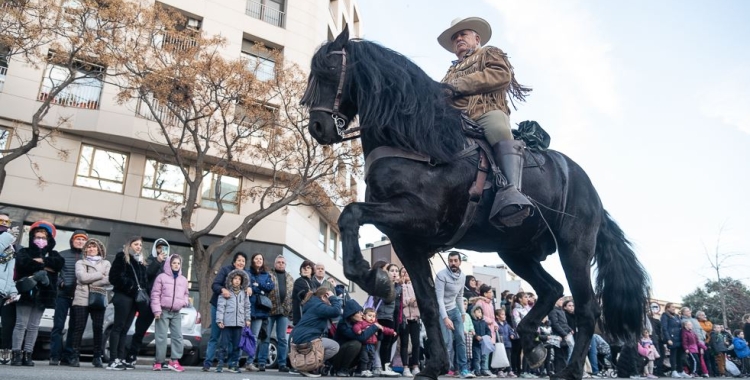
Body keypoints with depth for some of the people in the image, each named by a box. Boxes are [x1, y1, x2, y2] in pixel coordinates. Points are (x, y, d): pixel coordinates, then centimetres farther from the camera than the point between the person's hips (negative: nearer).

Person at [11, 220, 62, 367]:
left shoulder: (53, 254, 15)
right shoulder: (24, 252, 8)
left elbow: (60, 263, -6)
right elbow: (24, 263, -14)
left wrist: (42, 260, -12)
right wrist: (44, 267, -12)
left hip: (42, 294, 2)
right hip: (26, 292, -2)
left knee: (34, 326, 5)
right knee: (21, 324, -3)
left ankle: (27, 355, 7)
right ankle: (16, 354, -1)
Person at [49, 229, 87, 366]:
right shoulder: (62, 255, 7)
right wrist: (60, 283, -12)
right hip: (63, 295, -1)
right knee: (58, 325, -1)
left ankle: (68, 356, 10)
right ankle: (55, 356, 3)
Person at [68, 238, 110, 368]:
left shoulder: (106, 263, 14)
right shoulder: (80, 263, 12)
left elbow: (109, 280, -2)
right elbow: (82, 277, -7)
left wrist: (90, 281, -8)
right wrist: (100, 275, -2)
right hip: (82, 299, -1)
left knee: (98, 328, 0)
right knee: (79, 328, -3)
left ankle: (97, 357, 5)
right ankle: (74, 356, 2)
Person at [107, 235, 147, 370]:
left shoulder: (140, 261, 21)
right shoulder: (122, 257, -1)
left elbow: (144, 279, 18)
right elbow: (115, 277, -10)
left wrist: (140, 291, 0)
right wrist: (131, 287, -14)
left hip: (134, 298, 7)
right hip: (123, 296, -7)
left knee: (125, 329, 7)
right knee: (118, 327, -7)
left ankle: (121, 359, 7)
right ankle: (113, 360, -7)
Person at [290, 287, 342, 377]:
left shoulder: (314, 304, 22)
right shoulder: (318, 305, -11)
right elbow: (336, 311, -23)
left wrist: (333, 299, 16)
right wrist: (333, 298, -7)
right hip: (306, 339, -11)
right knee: (334, 347, -5)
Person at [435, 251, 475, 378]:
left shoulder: (463, 276, 2)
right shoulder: (441, 275, -19)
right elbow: (439, 298, -23)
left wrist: (462, 313, 14)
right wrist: (445, 318, -30)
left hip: (454, 310, 6)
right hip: (442, 311, -6)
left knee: (461, 339, 0)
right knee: (448, 342, -8)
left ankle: (463, 369, 6)